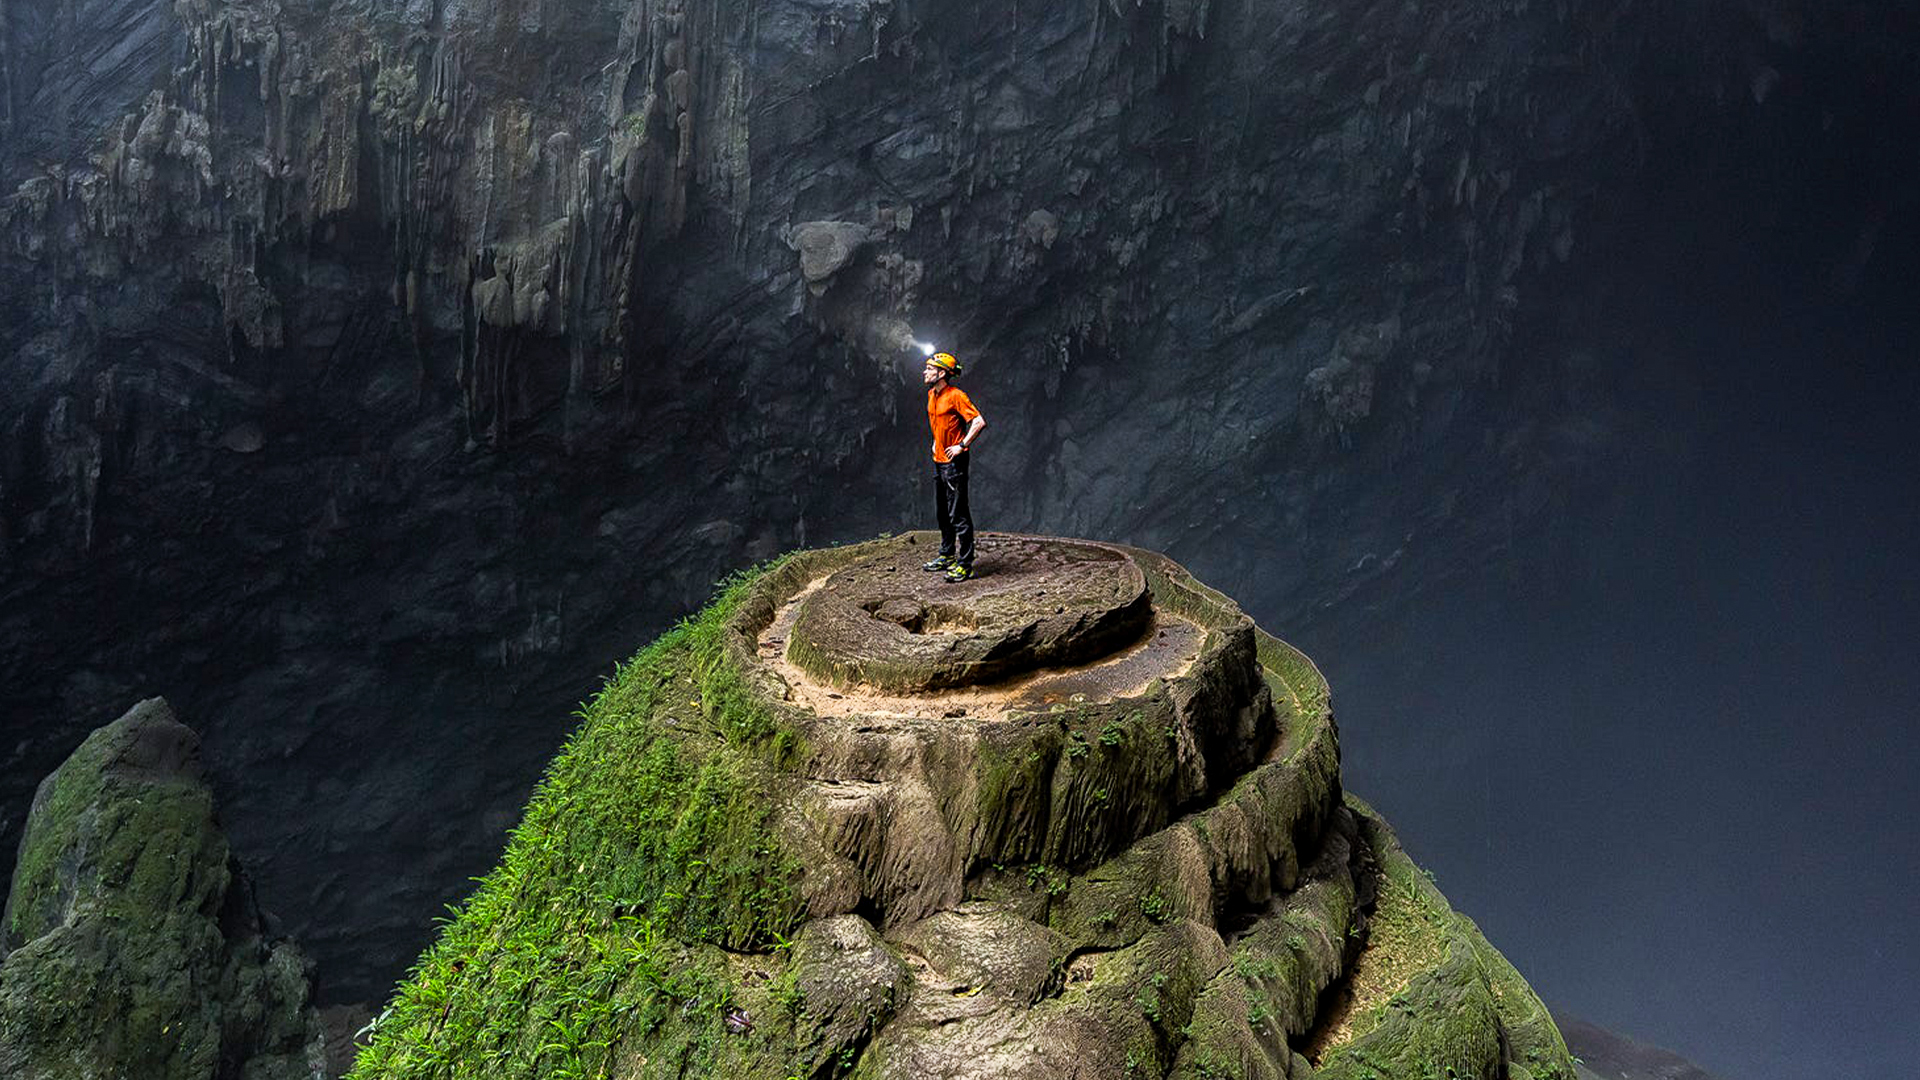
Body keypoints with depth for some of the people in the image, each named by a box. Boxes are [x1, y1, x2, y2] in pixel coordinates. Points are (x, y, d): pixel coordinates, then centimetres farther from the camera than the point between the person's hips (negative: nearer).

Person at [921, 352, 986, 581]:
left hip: (954, 461, -9)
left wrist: (961, 446, -22)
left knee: (958, 514, -9)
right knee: (943, 512, 18)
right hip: (938, 460, 9)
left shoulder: (956, 396, -17)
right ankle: (947, 556, 30)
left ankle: (965, 565, -7)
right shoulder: (931, 394, 10)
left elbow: (979, 422, -24)